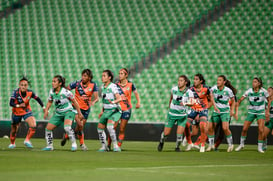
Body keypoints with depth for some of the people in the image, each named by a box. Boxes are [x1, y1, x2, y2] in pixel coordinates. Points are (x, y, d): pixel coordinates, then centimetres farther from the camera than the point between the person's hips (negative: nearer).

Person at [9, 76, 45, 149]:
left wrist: (43, 107, -2)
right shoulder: (15, 92, -23)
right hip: (16, 113, -1)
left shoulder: (30, 92, -16)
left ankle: (27, 140, -5)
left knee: (33, 126, -22)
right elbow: (11, 103, -29)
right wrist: (19, 105, -45)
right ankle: (12, 143, 40)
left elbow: (38, 99, -1)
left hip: (27, 111, 1)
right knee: (14, 130, 13)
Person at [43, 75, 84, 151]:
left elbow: (74, 102, -8)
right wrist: (46, 110, 0)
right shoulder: (52, 92, -2)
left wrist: (79, 113, -4)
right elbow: (50, 102, 16)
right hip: (58, 113, 7)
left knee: (67, 127, -33)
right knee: (48, 128, 0)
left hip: (68, 112, -7)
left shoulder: (65, 92, -19)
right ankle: (49, 146, 17)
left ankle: (74, 144, -19)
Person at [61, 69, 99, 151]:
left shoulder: (93, 85, -8)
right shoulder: (77, 83, -12)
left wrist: (93, 101, -34)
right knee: (80, 125, -19)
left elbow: (96, 97, -13)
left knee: (79, 128, 9)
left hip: (86, 109, 3)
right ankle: (82, 144, 1)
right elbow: (66, 89, -2)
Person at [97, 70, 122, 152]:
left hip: (114, 110, -8)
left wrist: (113, 102, -44)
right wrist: (102, 111, 23)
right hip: (106, 111, 8)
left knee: (109, 126, -28)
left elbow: (119, 98, -24)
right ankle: (104, 146, 22)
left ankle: (115, 146, -21)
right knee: (100, 128, 6)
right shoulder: (103, 87, 9)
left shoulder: (113, 86, -15)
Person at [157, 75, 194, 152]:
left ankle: (177, 147, 16)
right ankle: (161, 142, 35)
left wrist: (185, 104, -48)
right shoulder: (174, 89, -7)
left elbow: (192, 103, -28)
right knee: (166, 133, 3)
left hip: (182, 116, -1)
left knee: (179, 133, -11)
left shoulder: (189, 92, -13)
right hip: (172, 114, 1)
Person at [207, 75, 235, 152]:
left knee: (225, 128, -20)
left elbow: (233, 101, 3)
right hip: (216, 111, 4)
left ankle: (230, 144, 0)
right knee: (210, 128, -4)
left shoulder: (228, 90, -11)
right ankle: (211, 145, 13)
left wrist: (232, 110, -6)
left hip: (225, 112, -4)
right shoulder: (214, 88, -5)